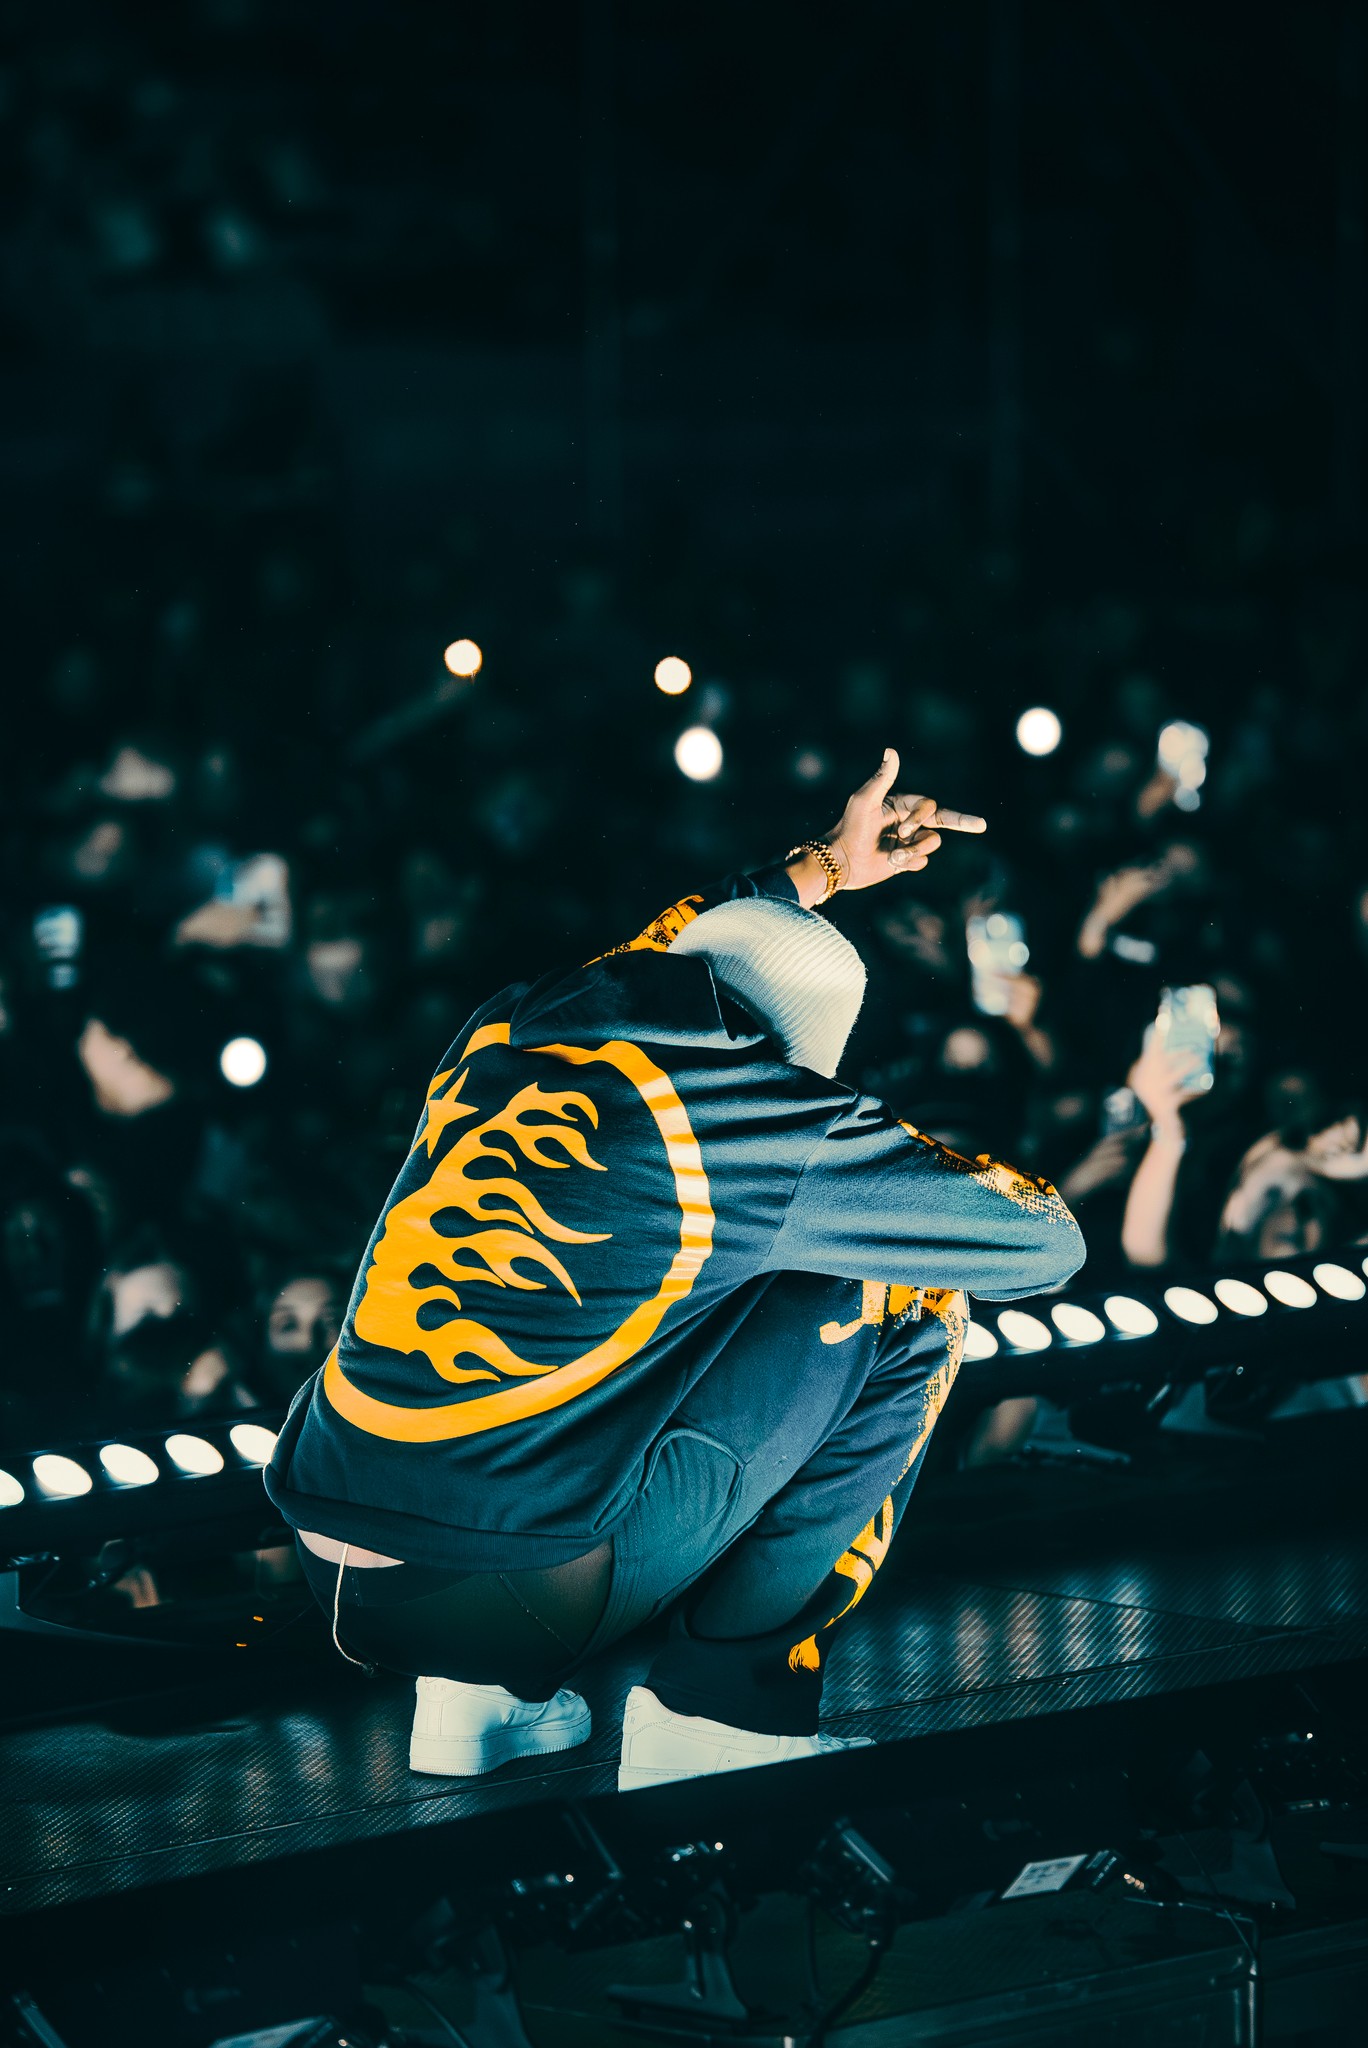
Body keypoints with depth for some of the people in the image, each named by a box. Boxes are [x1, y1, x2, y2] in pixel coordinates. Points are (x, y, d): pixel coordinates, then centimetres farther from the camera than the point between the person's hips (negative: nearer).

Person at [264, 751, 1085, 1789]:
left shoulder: (506, 1032, 14)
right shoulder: (760, 1113, -4)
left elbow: (665, 946, 42)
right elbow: (1047, 1239, 8)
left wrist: (818, 869, 50)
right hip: (519, 1598, -7)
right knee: (903, 1310, 5)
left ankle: (480, 1695, 20)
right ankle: (720, 1707, 8)